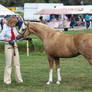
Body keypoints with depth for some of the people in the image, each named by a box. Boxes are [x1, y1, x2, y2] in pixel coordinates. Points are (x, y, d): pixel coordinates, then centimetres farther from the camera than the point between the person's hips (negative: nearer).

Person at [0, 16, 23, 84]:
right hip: (8, 47, -5)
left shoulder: (14, 28, 6)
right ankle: (7, 80, 9)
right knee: (8, 64, 0)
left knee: (17, 63, 7)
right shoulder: (6, 29, -9)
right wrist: (7, 40, -29)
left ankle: (19, 79, 14)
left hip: (15, 46, 5)